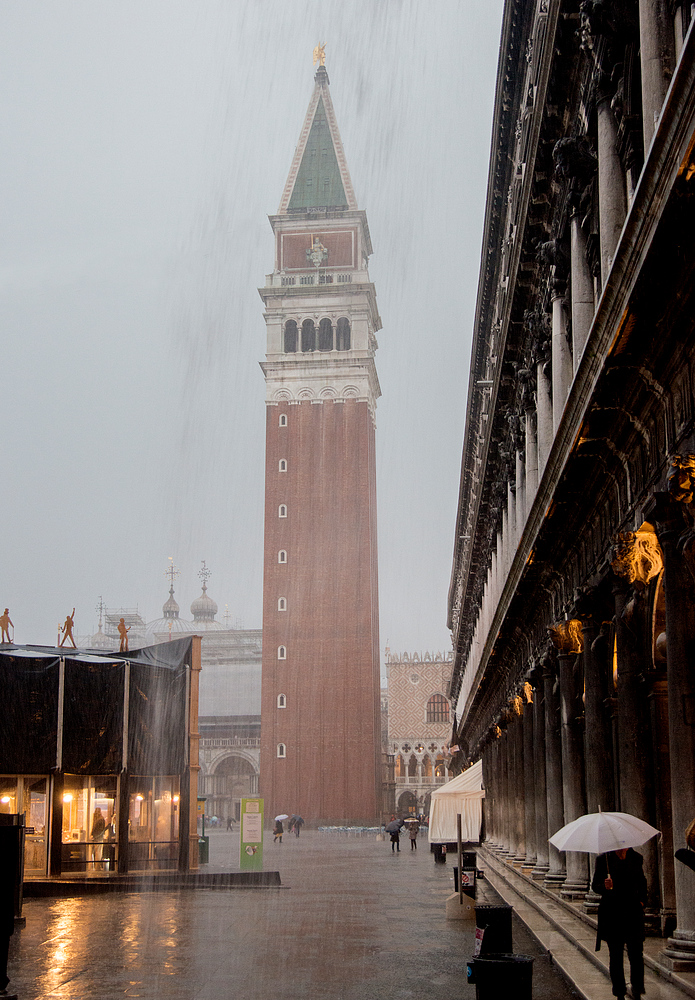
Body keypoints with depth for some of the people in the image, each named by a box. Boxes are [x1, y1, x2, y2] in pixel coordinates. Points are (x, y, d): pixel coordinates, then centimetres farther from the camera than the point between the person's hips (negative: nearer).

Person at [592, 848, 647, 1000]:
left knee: (636, 953, -4)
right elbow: (595, 885, -1)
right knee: (615, 955, 4)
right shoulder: (603, 859, -3)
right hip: (612, 914, -1)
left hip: (633, 912, 1)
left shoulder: (636, 858, 5)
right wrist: (604, 886, -22)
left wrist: (642, 901, 6)